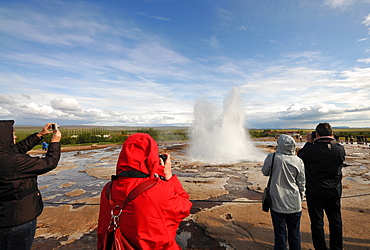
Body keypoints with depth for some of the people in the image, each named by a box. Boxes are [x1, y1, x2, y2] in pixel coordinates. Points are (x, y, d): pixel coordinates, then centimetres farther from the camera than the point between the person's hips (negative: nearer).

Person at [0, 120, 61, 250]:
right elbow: (49, 163, -23)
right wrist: (55, 141, -9)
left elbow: (19, 147, 11)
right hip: (19, 218, -8)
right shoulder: (13, 161, -31)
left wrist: (40, 134, 13)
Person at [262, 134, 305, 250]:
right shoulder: (298, 161, -5)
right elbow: (301, 183, 5)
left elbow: (265, 172, 2)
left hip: (278, 202, -3)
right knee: (294, 232, 20)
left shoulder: (272, 157, -15)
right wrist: (300, 197, 18)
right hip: (295, 203, 3)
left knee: (280, 232, 11)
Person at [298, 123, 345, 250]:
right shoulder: (340, 149, -9)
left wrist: (309, 143, 1)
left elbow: (300, 157, -5)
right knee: (335, 221, 21)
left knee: (317, 222, 11)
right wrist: (332, 141, 6)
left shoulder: (311, 149, -23)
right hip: (334, 192, 4)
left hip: (315, 192, -4)